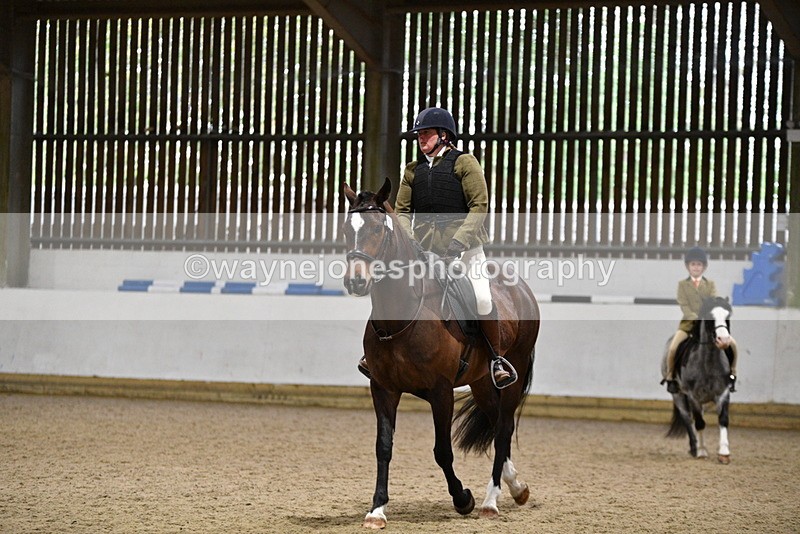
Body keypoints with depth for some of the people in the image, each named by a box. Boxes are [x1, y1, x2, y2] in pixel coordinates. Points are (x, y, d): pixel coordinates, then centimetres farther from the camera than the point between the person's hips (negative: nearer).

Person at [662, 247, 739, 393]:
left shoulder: (710, 284, 9)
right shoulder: (683, 285, 4)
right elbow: (684, 307, -7)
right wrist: (697, 319, -22)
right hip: (688, 323, -2)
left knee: (732, 344, -13)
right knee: (672, 348, -24)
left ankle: (732, 374, 5)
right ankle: (670, 376, -1)